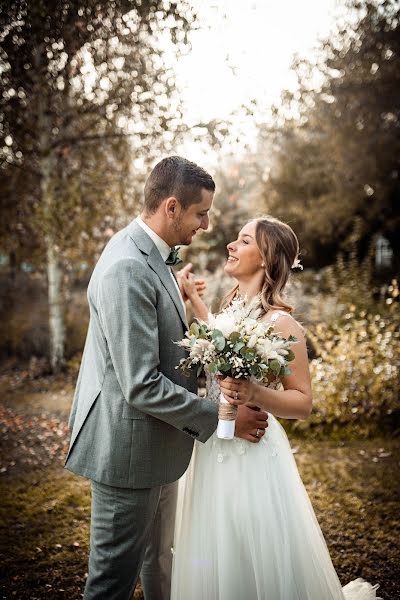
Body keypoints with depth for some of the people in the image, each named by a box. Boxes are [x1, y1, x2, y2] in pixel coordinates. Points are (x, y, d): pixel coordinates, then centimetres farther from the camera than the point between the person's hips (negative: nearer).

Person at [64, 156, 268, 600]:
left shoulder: (150, 254, 6)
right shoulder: (129, 269, -26)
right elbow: (142, 386, -28)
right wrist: (220, 418, -18)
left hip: (155, 443, 10)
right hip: (130, 447, -10)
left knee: (159, 563, 27)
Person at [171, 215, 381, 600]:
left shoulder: (280, 324, -16)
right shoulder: (229, 307, 4)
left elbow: (303, 403, -12)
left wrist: (254, 394, -28)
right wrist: (190, 295, 21)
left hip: (250, 456, -7)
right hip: (210, 451, 7)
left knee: (256, 569, 9)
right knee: (213, 562, 20)